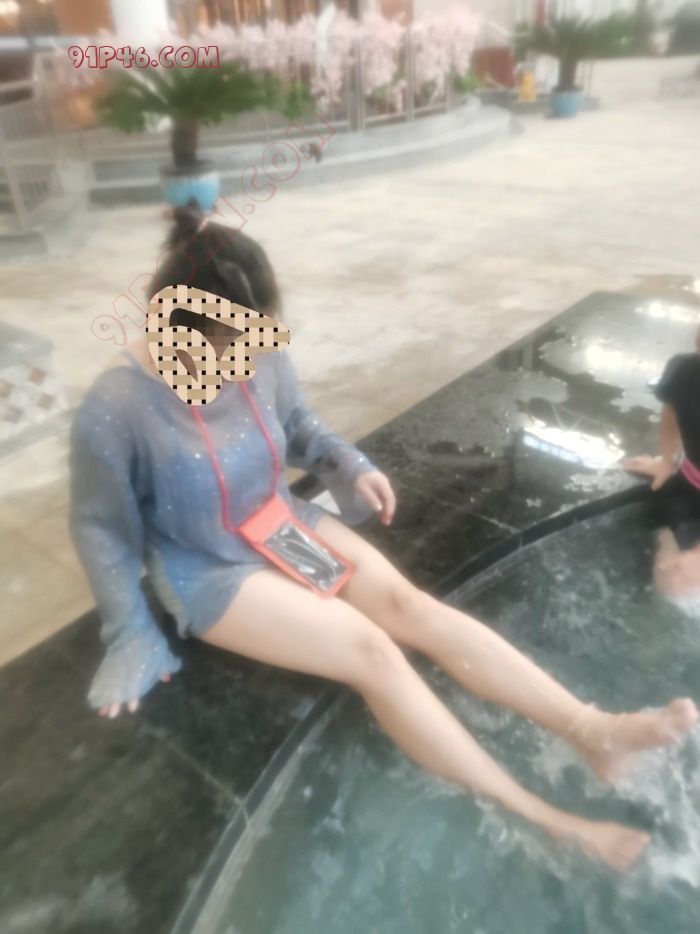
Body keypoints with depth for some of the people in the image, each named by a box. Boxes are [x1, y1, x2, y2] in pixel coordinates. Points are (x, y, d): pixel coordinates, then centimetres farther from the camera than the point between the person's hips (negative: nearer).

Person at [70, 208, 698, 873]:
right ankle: (543, 822, -12)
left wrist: (350, 467, -9)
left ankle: (593, 732, -13)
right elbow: (102, 528, -11)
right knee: (369, 650, -20)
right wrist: (132, 640, -6)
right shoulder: (114, 412, -24)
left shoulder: (262, 357, -11)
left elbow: (297, 426, 9)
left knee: (409, 604, -15)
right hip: (206, 572, -5)